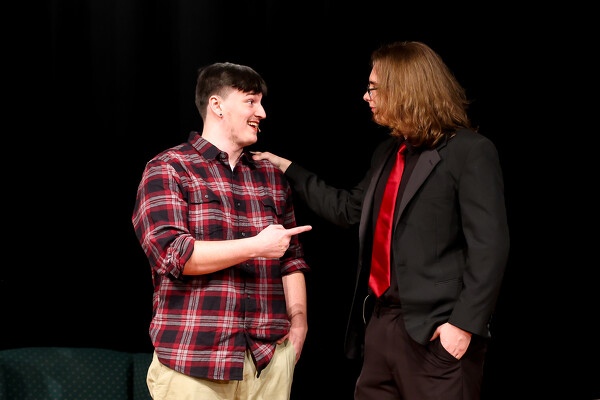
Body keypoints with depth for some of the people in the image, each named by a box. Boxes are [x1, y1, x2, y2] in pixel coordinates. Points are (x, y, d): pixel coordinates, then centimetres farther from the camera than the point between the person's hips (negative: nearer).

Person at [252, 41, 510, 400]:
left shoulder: (470, 151, -9)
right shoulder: (388, 154, 18)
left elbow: (489, 246, -14)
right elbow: (348, 209, 30)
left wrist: (464, 323, -20)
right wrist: (288, 169, 30)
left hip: (435, 332, -8)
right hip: (382, 320, 8)